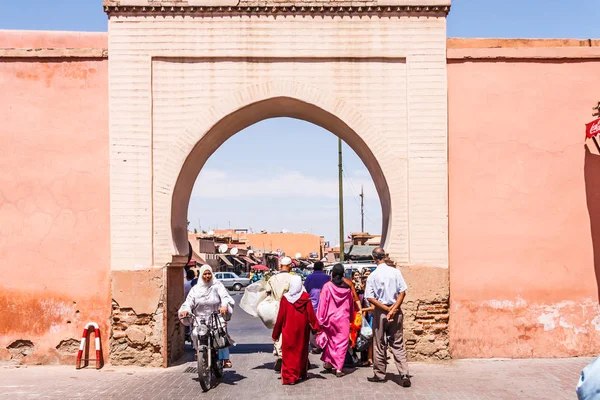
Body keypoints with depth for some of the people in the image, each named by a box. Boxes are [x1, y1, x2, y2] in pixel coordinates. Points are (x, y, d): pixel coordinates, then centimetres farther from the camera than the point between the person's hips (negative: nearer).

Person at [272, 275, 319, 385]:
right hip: (302, 329, 2)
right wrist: (316, 327, -2)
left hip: (288, 330, -2)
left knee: (289, 353, 4)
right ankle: (301, 373, 28)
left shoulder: (285, 298, -10)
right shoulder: (306, 297, -6)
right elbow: (311, 314, -8)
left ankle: (289, 376, -3)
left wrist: (276, 333, 2)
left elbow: (280, 316, -6)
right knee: (301, 350, 17)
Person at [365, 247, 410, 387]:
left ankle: (379, 374, 19)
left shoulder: (372, 276, -7)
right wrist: (393, 309, -11)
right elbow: (402, 292, -8)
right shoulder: (395, 272, -4)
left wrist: (386, 309, -10)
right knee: (397, 344, 6)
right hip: (396, 312, 1)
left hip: (380, 312, -1)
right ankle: (404, 374, -4)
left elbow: (370, 298, -11)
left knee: (379, 345, 11)